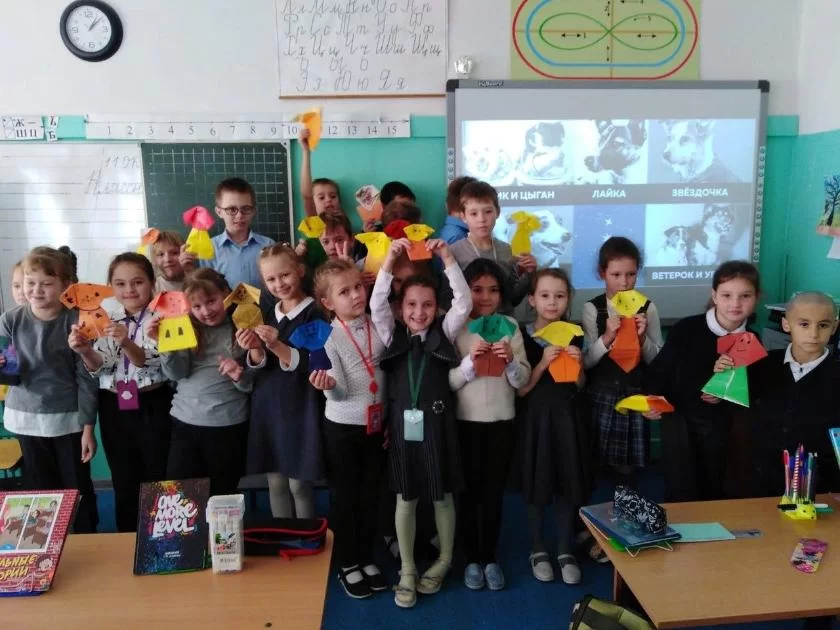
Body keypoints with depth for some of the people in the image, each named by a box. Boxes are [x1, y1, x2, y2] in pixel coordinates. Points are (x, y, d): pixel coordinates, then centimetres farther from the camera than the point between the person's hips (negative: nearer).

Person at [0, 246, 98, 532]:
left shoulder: (75, 322, -12)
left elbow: (86, 377, -9)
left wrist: (88, 426, -9)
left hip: (68, 418, -2)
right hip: (26, 417, 3)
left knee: (77, 489, 10)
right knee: (41, 490, 14)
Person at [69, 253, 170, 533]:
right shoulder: (105, 319, 5)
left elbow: (149, 361, -20)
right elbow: (98, 367, -2)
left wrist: (126, 343, -39)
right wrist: (85, 351, -23)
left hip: (152, 407, -4)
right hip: (113, 408, 4)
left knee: (159, 481, 4)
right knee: (123, 484, 14)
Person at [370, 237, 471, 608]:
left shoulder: (443, 333, 1)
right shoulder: (393, 335, 3)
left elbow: (464, 304, -12)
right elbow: (376, 305, -11)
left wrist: (447, 258, -17)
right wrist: (389, 260, -19)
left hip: (437, 422, -1)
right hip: (403, 423, 1)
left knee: (443, 495, 13)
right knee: (405, 498, 11)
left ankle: (443, 561, 33)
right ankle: (407, 570, 24)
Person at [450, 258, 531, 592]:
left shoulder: (510, 325, 1)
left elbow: (523, 380, -1)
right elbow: (447, 382, -10)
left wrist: (511, 361, -20)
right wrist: (470, 362, -25)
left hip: (502, 421, 2)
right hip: (466, 422, -2)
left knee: (494, 492, 11)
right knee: (470, 491, 8)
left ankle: (490, 557, 26)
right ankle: (472, 559, 23)